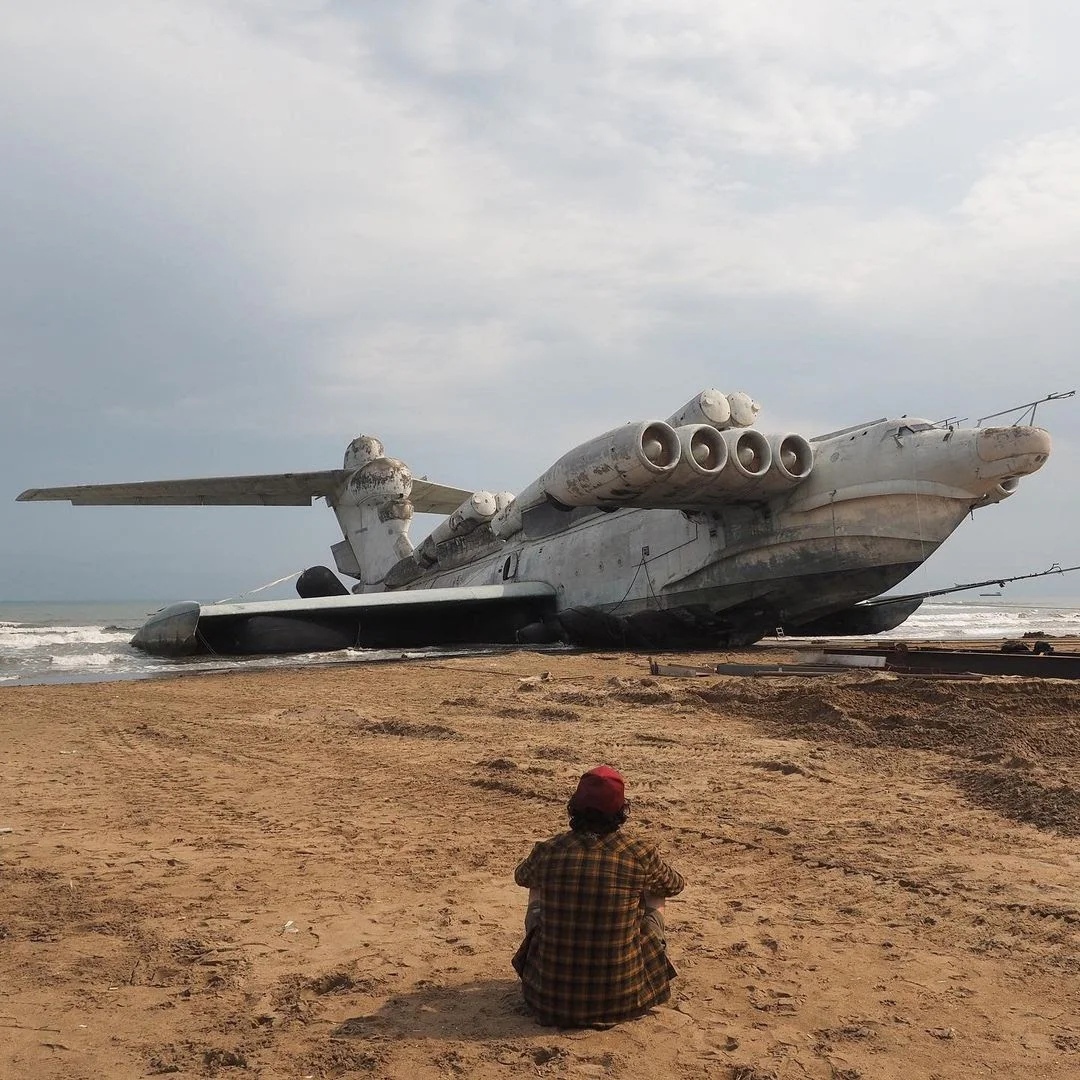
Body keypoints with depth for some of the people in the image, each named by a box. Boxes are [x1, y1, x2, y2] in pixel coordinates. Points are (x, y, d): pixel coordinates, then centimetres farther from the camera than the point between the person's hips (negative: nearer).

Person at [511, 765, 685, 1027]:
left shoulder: (547, 851, -11)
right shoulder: (641, 855, -13)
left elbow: (521, 877, 14)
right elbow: (675, 885, 11)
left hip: (551, 997, 1)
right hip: (623, 997, 0)